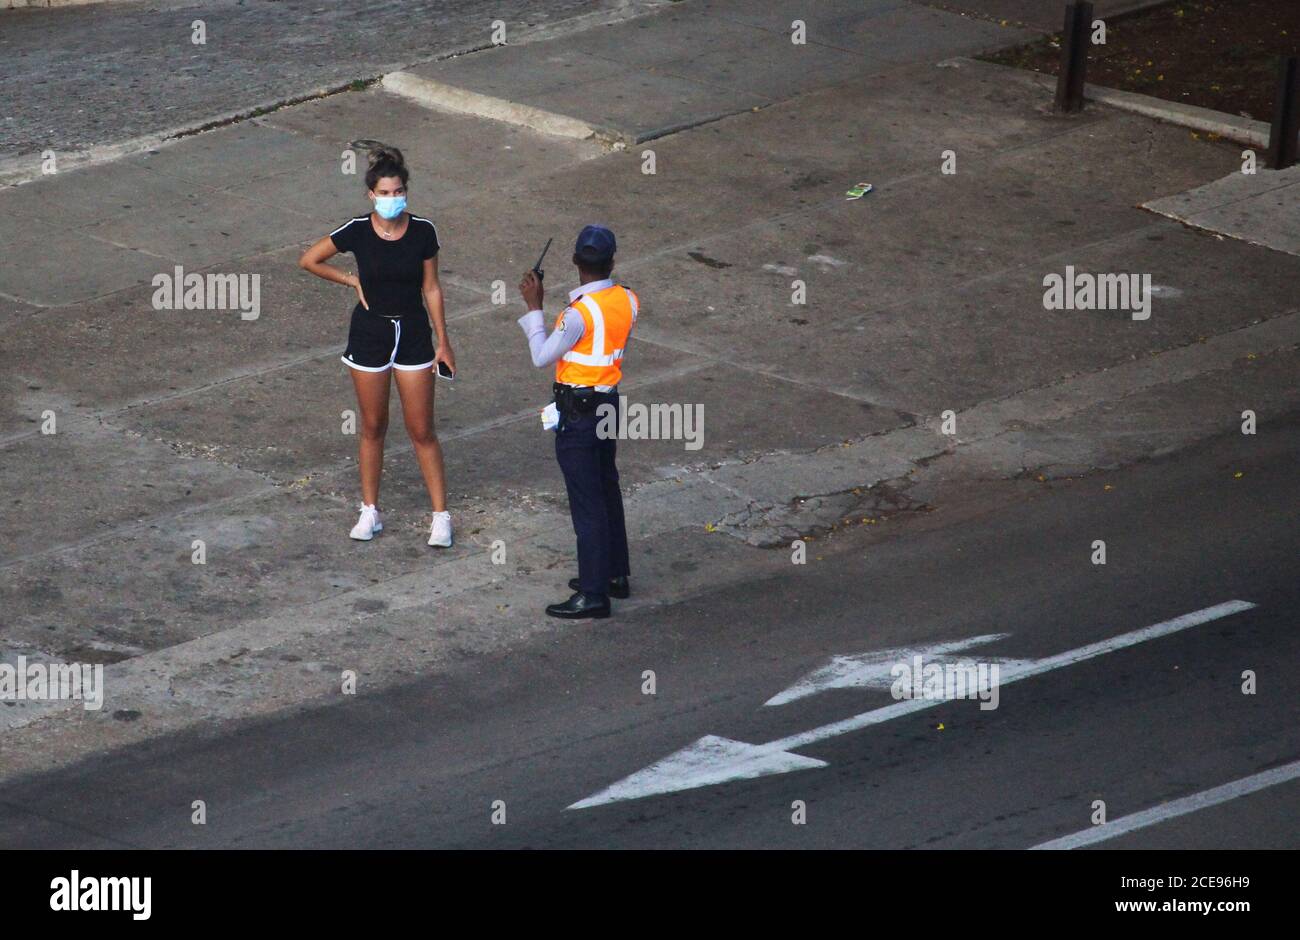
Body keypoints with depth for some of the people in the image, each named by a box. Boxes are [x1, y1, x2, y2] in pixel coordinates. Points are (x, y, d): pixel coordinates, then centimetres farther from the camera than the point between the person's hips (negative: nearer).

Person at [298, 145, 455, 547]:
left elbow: (431, 288, 0)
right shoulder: (358, 231, -11)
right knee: (373, 427, 10)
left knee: (421, 431, 2)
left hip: (413, 335, 0)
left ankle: (441, 515, 9)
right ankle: (370, 511, 23)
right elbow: (308, 260, 1)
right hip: (369, 333, 0)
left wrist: (443, 341, 2)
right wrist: (352, 280, 0)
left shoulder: (423, 231, -9)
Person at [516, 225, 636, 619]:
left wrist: (534, 307, -6)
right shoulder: (627, 301, -2)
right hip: (609, 401, 8)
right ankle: (615, 574, 33)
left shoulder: (579, 313, -25)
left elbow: (542, 357, -13)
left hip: (577, 411, -8)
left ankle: (593, 594, 2)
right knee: (607, 490, 22)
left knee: (586, 502, -2)